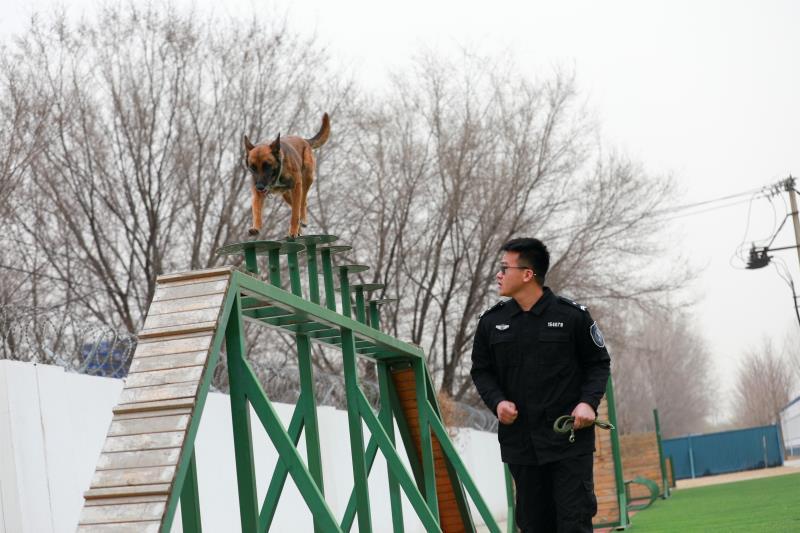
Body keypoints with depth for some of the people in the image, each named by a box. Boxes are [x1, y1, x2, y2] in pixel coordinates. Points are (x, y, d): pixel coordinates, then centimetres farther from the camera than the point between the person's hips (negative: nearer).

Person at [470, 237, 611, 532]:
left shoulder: (572, 315, -4)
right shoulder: (492, 321, 4)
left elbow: (599, 363, 5)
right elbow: (481, 371, 14)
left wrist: (589, 402, -12)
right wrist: (497, 401, -6)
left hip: (570, 439, -3)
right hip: (519, 440, 4)